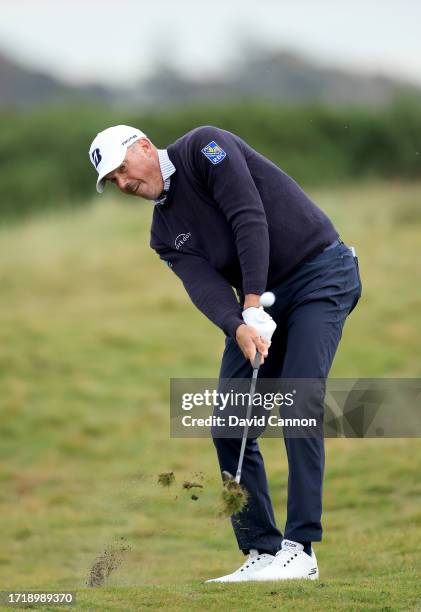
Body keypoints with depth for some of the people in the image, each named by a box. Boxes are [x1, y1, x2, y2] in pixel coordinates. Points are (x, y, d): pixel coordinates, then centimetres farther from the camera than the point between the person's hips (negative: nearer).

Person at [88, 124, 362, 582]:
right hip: (256, 307, 8)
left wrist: (253, 305, -24)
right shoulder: (165, 233, 10)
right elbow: (203, 283, -8)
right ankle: (263, 553, 4)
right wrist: (238, 327, -28)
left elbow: (249, 217, -19)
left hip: (320, 273, -8)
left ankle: (300, 549, -21)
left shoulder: (203, 147, -9)